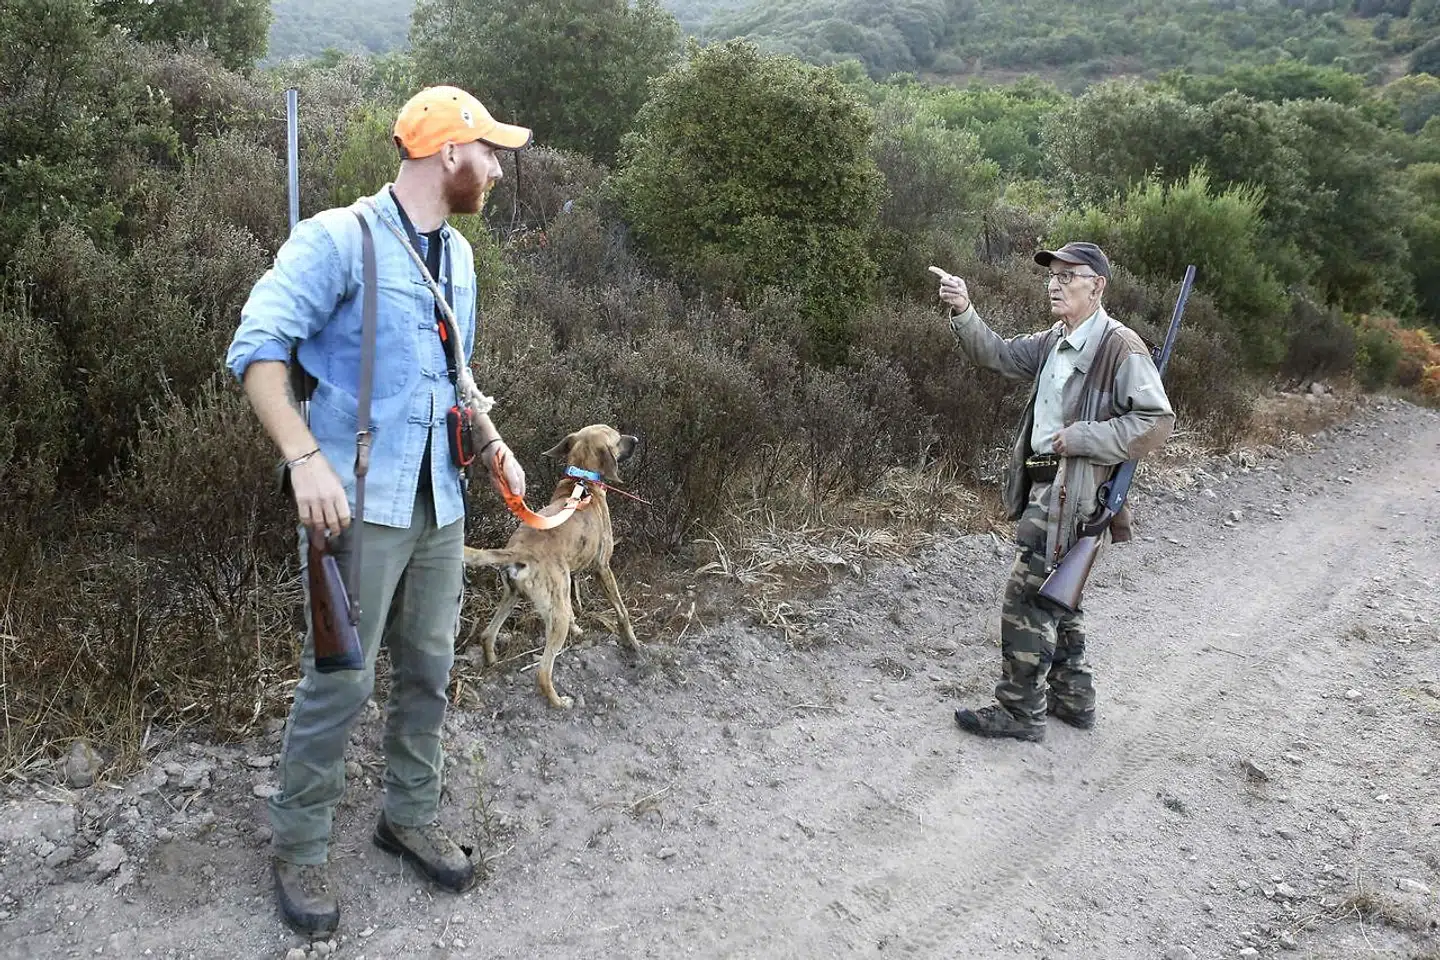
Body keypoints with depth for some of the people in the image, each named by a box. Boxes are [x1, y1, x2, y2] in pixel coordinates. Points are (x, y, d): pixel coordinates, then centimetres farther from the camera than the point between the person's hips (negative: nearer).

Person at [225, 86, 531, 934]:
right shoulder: (339, 239, -10)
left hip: (440, 502, 7)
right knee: (341, 680, 0)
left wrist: (494, 444, 13)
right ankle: (301, 849, 19)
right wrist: (306, 457, -28)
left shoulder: (457, 254, 14)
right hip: (361, 502, -7)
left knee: (429, 670, 13)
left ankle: (413, 816, 31)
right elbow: (257, 346, -17)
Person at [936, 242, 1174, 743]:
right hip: (1044, 485, 9)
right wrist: (963, 312, -2)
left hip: (1073, 492, -9)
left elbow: (1157, 422, -20)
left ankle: (1020, 711, 6)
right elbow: (998, 355, 14)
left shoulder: (1121, 347, -15)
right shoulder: (1052, 343, 11)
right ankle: (1072, 698, 32)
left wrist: (1081, 438, -21)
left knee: (1027, 596, -6)